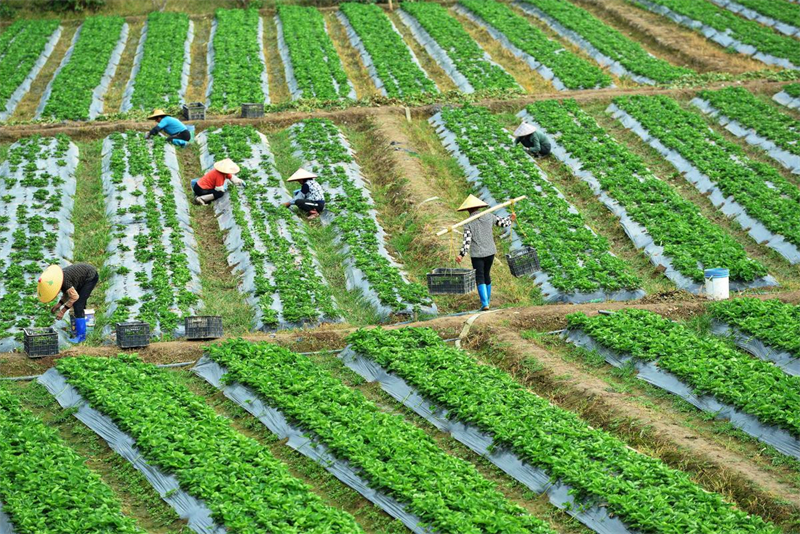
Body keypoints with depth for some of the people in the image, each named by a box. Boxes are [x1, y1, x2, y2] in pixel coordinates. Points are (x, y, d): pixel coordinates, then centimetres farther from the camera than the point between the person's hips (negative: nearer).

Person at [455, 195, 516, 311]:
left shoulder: (468, 223, -10)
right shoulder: (488, 217, 0)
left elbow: (467, 240, -16)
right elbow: (502, 222, 13)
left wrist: (461, 255, -13)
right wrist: (511, 219, 33)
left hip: (477, 254, -4)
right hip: (490, 252, 4)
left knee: (480, 278, -1)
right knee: (487, 275, 20)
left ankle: (485, 304, -13)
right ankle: (487, 300, 31)